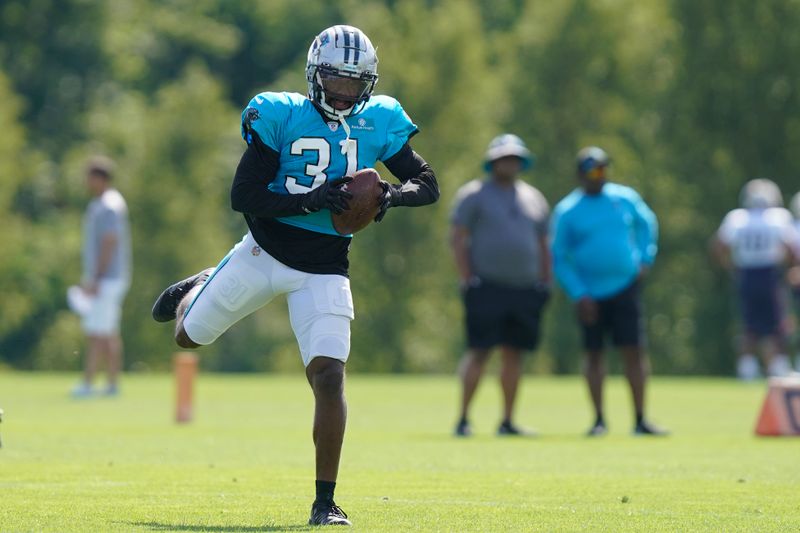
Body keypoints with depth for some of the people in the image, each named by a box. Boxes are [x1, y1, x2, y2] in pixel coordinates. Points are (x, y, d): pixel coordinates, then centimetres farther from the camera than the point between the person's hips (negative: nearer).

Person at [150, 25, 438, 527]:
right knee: (189, 335, 15)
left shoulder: (378, 123, -2)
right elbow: (243, 196, -15)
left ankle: (325, 500, -5)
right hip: (264, 253, 0)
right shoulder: (281, 117, -11)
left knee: (329, 378, -14)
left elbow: (429, 184, 3)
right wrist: (310, 201, -27)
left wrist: (393, 193, -19)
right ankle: (201, 288, 53)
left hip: (323, 273, 0)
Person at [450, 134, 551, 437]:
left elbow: (543, 246, 22)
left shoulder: (534, 199, 18)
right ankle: (463, 419, -8)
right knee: (479, 352, -11)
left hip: (524, 289, 5)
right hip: (487, 286, -5)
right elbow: (457, 239, -3)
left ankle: (507, 422, 9)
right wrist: (467, 280, -11)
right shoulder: (474, 194, 3)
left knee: (514, 355, 5)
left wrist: (544, 284, 12)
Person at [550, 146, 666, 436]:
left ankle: (640, 420, 1)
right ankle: (599, 420, 13)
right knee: (594, 353, 4)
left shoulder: (625, 198, 3)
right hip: (590, 294, -2)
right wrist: (578, 295, -11)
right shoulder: (567, 211, -4)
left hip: (625, 286, 2)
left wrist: (645, 258, 10)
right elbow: (559, 258, -2)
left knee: (634, 351, -3)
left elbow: (646, 223, 22)